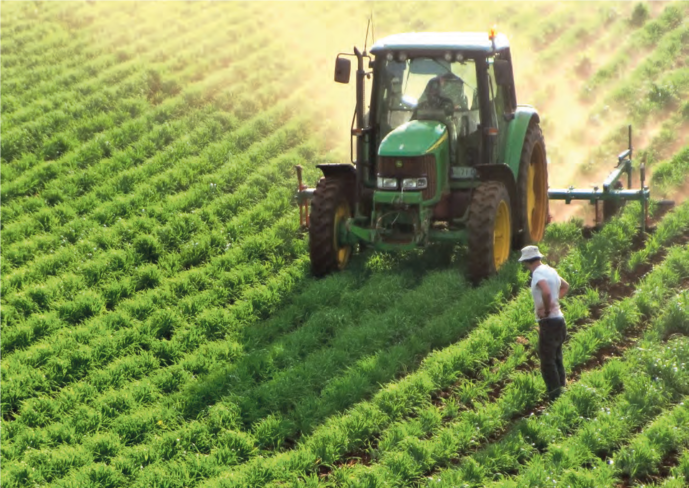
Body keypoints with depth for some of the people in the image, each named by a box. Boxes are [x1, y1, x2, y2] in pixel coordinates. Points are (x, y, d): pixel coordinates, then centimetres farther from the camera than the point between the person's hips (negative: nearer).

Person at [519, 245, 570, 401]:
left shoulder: (538, 273, -16)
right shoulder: (550, 270, 11)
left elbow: (546, 292, -34)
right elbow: (565, 286, 28)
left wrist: (547, 310, -19)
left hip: (548, 322, -9)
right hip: (559, 319, 9)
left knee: (547, 362, -5)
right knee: (556, 360, 18)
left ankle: (555, 398, -6)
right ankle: (561, 390, 24)